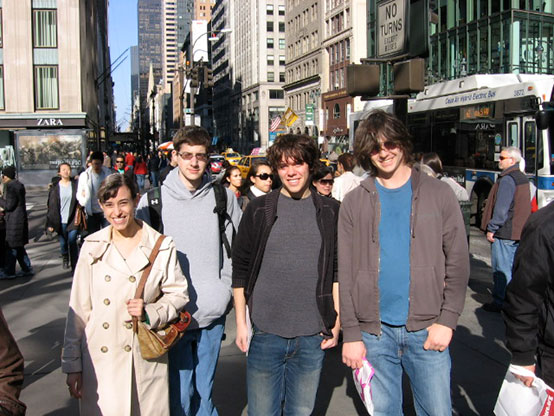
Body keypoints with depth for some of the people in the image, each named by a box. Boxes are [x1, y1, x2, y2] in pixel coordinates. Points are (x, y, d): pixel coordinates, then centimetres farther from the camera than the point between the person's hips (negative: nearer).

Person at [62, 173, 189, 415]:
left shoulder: (161, 247, -2)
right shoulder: (92, 247, 2)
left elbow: (178, 295, 5)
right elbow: (79, 308, 4)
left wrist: (150, 312, -14)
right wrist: (72, 364, 4)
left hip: (145, 359, -1)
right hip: (99, 361, 1)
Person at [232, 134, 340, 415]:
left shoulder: (330, 212, 3)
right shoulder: (258, 210, -1)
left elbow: (338, 271, 8)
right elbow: (240, 270, 3)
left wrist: (336, 320, 3)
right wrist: (241, 323, 0)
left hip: (313, 336, 1)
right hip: (264, 333, -1)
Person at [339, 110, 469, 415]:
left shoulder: (439, 194, 1)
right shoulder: (354, 202, 3)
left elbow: (458, 262, 1)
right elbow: (346, 272, 1)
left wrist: (447, 320, -7)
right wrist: (350, 333, -3)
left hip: (427, 330, -1)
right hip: (374, 332, 1)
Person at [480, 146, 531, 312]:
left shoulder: (507, 179, -16)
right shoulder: (522, 178, 14)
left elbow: (501, 208, -21)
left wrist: (491, 228, -15)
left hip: (504, 231, -10)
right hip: (519, 230, 10)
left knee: (501, 268, -3)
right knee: (514, 266, 15)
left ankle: (500, 302, 1)